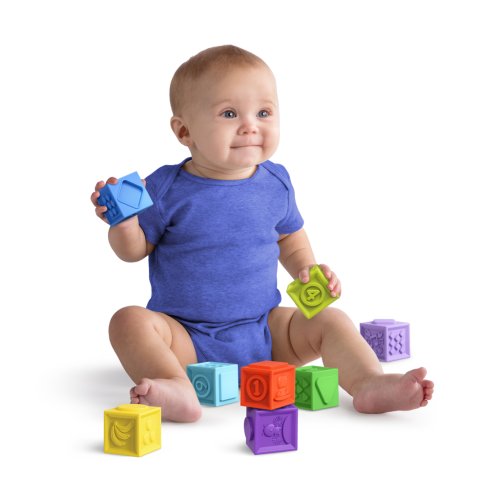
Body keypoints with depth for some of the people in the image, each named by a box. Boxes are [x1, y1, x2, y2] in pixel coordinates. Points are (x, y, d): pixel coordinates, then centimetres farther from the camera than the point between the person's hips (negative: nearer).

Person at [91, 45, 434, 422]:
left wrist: (307, 269, -2)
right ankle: (177, 388, -51)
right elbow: (134, 250, -1)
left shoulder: (275, 183, 0)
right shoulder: (167, 188, -10)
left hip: (265, 334, 3)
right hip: (186, 338, -3)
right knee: (130, 321, -29)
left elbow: (290, 237, 18)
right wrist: (123, 222, -22)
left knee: (330, 321, -12)